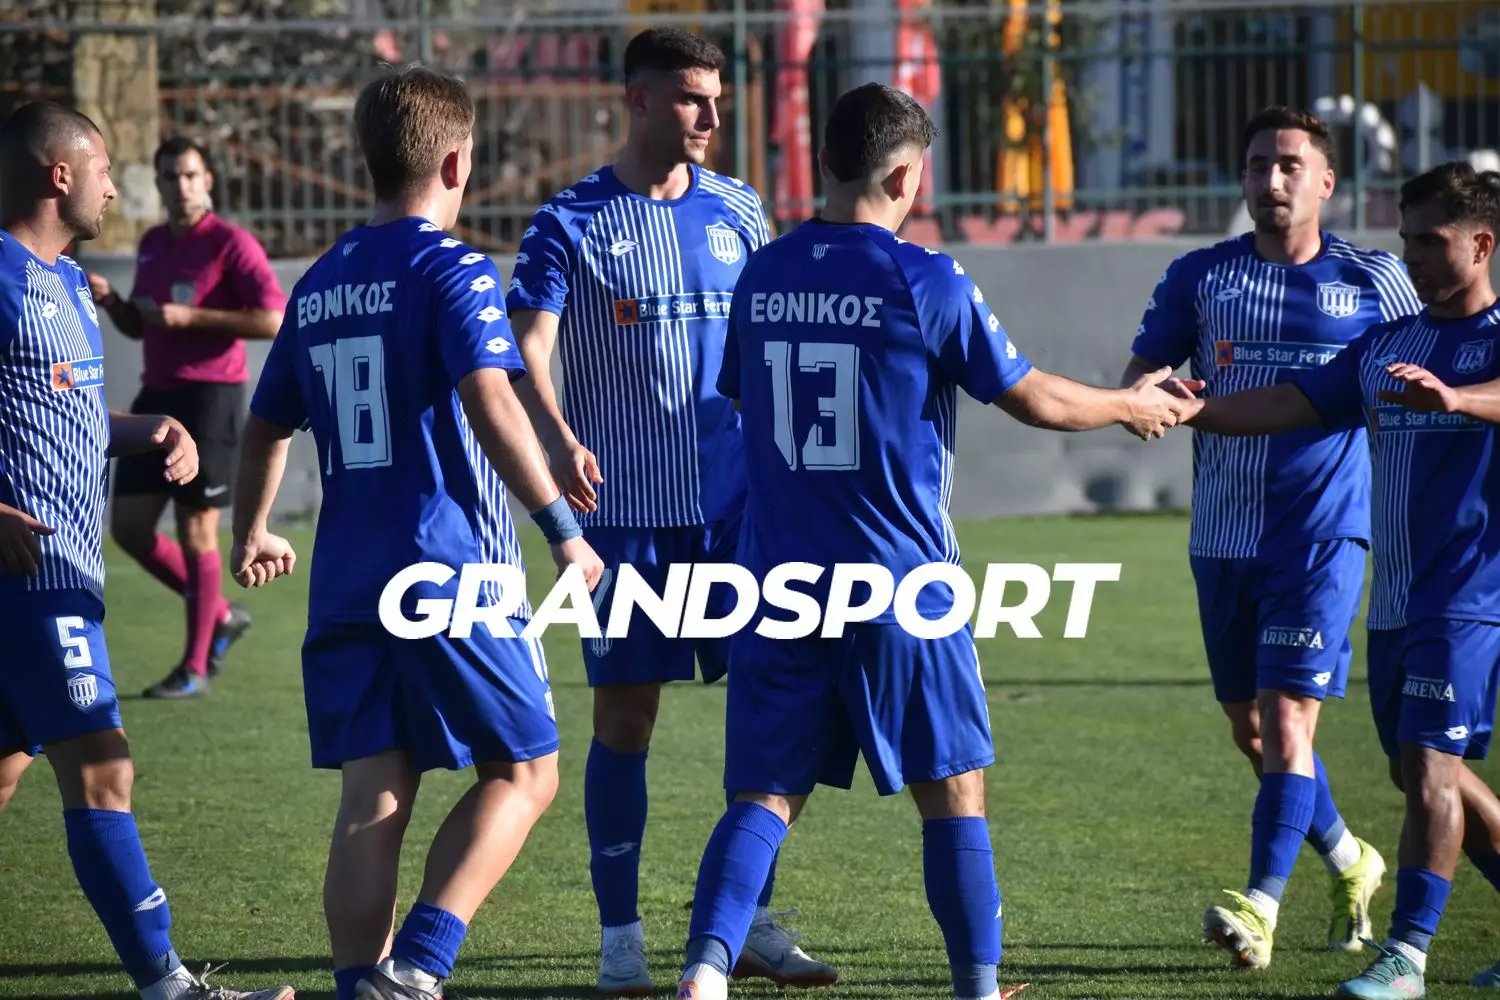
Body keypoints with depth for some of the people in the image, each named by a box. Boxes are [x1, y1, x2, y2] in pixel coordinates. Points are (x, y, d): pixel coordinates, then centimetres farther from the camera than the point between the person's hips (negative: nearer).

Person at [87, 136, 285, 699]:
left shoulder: (230, 244, -9)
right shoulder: (152, 245, 14)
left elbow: (273, 320, -17)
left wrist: (190, 317, -19)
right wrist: (110, 301, 3)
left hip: (210, 397, -8)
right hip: (157, 397, 8)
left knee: (196, 529, -5)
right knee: (129, 526, 4)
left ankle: (195, 668, 4)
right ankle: (220, 616, 22)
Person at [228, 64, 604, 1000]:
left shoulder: (319, 285, 14)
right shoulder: (455, 272, -6)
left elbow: (268, 425, 24)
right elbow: (491, 405, -20)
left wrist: (252, 535, 40)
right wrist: (563, 528, -16)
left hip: (348, 587, 6)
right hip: (455, 572, -6)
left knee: (375, 797, 5)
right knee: (524, 769, 4)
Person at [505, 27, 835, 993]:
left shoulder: (737, 210, 9)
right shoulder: (570, 224, -4)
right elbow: (528, 351, -14)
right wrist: (560, 438, -32)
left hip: (737, 504, 4)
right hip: (623, 508, -4)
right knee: (625, 715, -1)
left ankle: (753, 922, 12)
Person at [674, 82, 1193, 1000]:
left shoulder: (762, 276, 5)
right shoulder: (926, 283, -9)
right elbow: (1035, 400, -2)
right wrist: (1133, 405, 17)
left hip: (780, 581, 4)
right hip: (899, 586, -4)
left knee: (765, 794, 3)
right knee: (955, 790, 10)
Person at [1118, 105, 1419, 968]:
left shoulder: (1373, 282, 2)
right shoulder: (1200, 277, 7)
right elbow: (1141, 375, 5)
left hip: (1324, 535, -4)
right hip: (1224, 535, 4)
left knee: (1287, 717, -15)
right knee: (1250, 727, 12)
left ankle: (1263, 906, -19)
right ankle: (1350, 862, 34)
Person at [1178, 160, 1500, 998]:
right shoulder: (1384, 348, 14)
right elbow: (1287, 406, 8)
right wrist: (1192, 409, -8)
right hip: (1395, 596, 7)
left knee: (1431, 767, -15)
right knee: (1423, 775, 11)